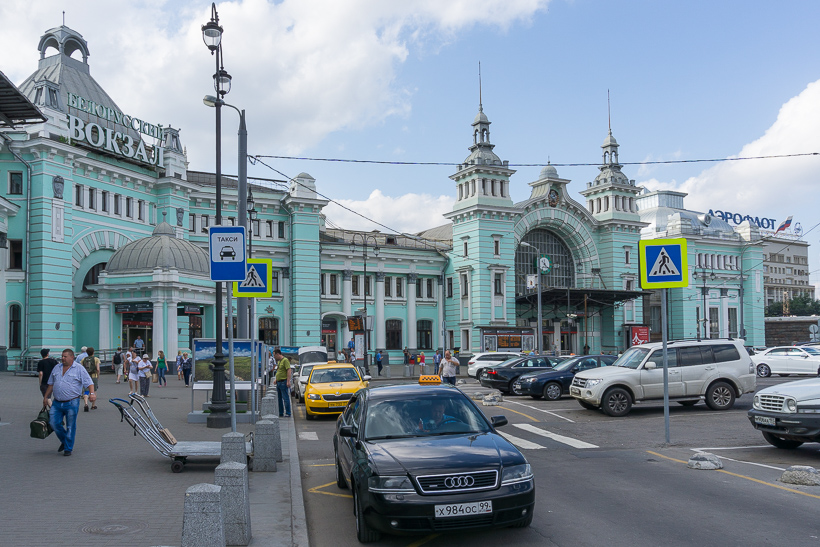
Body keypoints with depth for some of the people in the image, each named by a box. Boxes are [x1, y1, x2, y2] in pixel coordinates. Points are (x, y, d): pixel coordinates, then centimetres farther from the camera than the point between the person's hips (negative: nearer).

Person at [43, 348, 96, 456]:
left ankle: (68, 448, 13)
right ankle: (64, 441, 27)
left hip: (72, 403, -5)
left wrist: (92, 393, -25)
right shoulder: (56, 369, 13)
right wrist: (46, 397, 20)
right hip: (57, 403, 5)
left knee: (70, 427, 1)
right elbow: (51, 385, 22)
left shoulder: (79, 369, -4)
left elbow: (89, 382, -9)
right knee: (54, 423, 3)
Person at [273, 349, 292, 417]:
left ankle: (287, 413, -6)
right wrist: (276, 380, 24)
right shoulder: (278, 361, 18)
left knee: (285, 398, -7)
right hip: (278, 382, 10)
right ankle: (280, 413, 18)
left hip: (283, 382, -10)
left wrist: (288, 381, -23)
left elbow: (289, 370, -18)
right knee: (279, 399, 12)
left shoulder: (285, 360, -11)